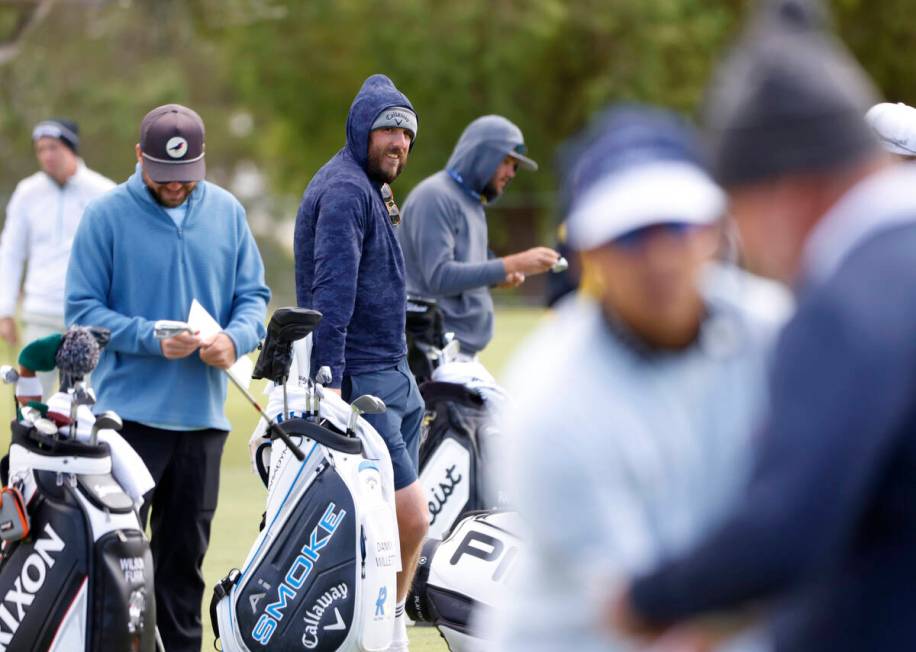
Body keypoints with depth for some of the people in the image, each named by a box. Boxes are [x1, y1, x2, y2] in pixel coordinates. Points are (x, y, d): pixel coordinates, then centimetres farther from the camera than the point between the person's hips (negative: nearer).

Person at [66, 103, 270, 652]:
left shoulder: (227, 212, 7)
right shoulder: (106, 216, -5)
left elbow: (254, 294, 9)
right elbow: (84, 309, -6)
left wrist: (235, 338, -13)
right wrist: (151, 339, -19)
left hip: (203, 415, 4)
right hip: (128, 414, -4)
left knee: (186, 554, 12)